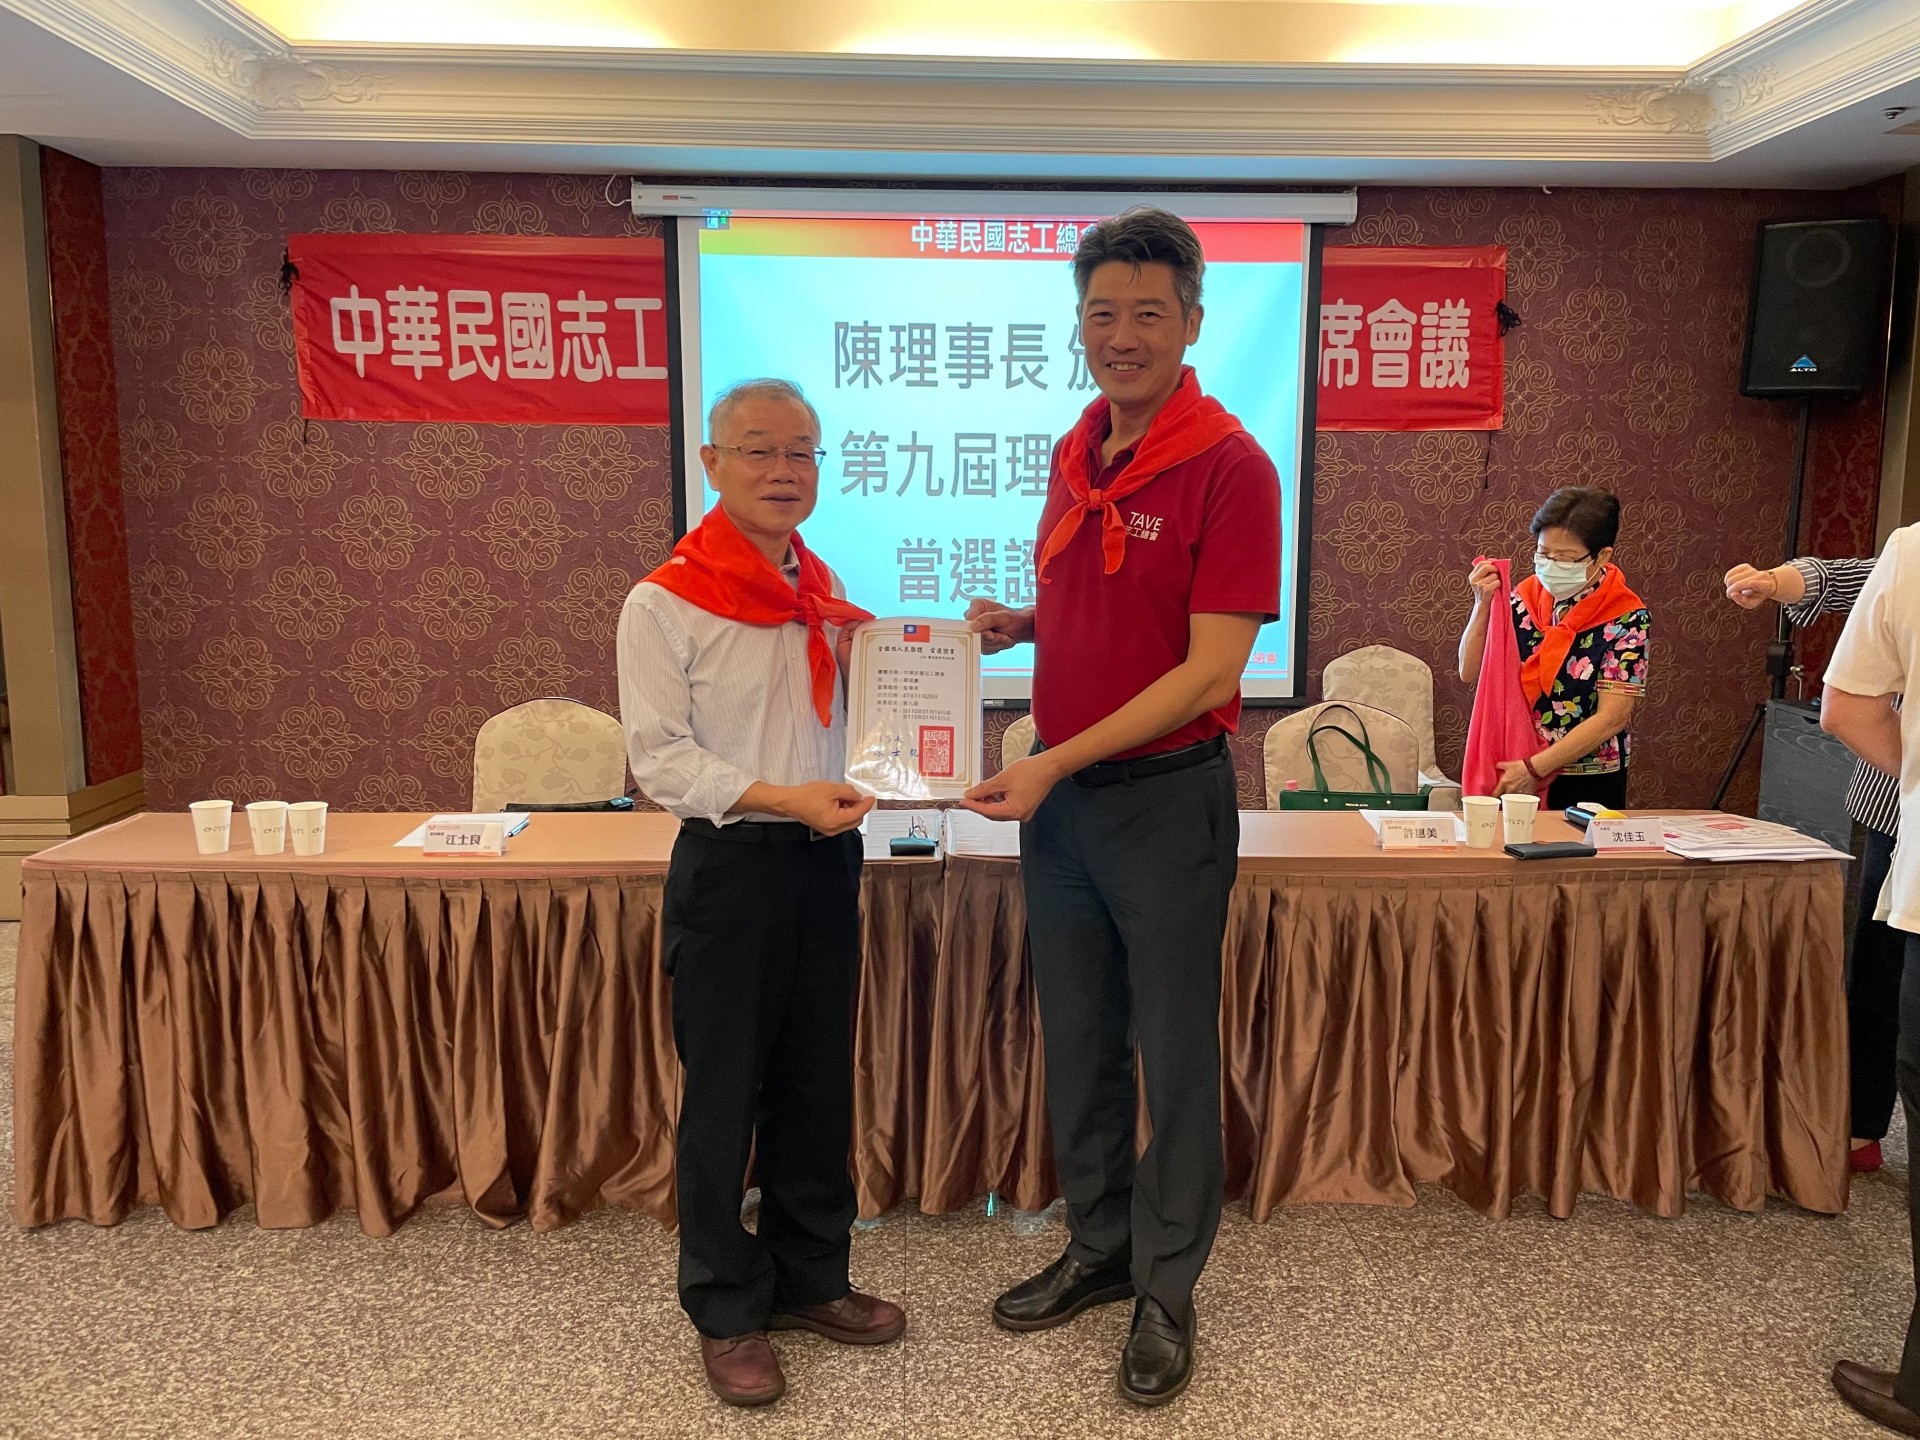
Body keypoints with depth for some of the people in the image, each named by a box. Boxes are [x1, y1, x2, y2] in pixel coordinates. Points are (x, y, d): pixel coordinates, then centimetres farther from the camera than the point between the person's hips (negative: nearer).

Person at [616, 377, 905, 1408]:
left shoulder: (823, 591, 9)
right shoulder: (666, 602, -9)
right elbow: (659, 758, -13)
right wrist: (782, 799, -22)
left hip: (825, 859, 6)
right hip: (729, 864, -5)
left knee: (818, 1081, 15)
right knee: (724, 1091, 5)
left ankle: (809, 1277, 33)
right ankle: (726, 1312, 23)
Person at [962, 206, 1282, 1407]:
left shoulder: (1229, 466, -14)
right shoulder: (1076, 454, 8)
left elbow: (1209, 671, -19)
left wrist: (1056, 763, -22)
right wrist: (1013, 624, 0)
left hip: (1166, 799, -7)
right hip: (1058, 794, 7)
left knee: (1175, 1054, 9)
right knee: (1077, 1041, 17)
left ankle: (1168, 1293, 27)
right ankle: (1100, 1248, 37)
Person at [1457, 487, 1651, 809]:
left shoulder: (1626, 618, -12)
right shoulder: (1525, 597, -2)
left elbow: (1613, 718, -17)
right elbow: (1471, 673, -2)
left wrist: (1534, 768, -20)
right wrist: (1483, 604, -15)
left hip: (1587, 787, -3)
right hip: (1510, 774, 3)